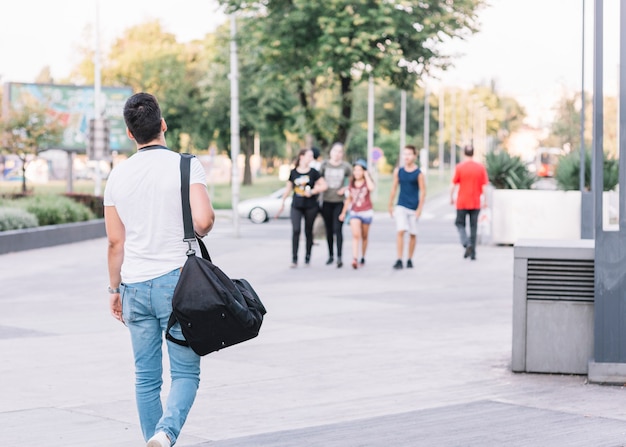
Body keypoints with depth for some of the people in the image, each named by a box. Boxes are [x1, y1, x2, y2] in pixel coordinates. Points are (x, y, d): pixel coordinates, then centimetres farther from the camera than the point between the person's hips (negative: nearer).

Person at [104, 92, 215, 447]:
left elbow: (115, 241, 6)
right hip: (176, 281, -4)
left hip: (135, 286, 4)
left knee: (147, 377, 11)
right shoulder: (186, 166, -7)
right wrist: (196, 234, 3)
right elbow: (204, 219, -20)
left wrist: (115, 289, 15)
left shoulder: (118, 175, 5)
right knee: (185, 372, 1)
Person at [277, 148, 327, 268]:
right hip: (296, 206, 0)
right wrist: (282, 202, 15)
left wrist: (312, 191, -12)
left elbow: (324, 185, -1)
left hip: (310, 207, 0)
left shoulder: (313, 172, 1)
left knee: (308, 231, 6)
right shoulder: (293, 172, 4)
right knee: (296, 230, -12)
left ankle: (308, 256, 21)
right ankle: (294, 259, -10)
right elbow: (288, 188, 13)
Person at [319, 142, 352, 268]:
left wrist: (345, 189, -7)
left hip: (339, 202, -2)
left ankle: (339, 257, -13)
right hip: (326, 202, 2)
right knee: (329, 230, 9)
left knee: (338, 229, -12)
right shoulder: (324, 164, 4)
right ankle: (330, 255, 21)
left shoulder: (346, 166, -1)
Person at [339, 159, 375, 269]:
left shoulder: (367, 182, -3)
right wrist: (343, 212, 16)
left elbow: (371, 188, -29)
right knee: (356, 235, -17)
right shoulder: (351, 184, 6)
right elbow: (348, 199, 16)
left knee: (364, 236, 11)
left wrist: (366, 176, -17)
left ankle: (363, 258, 27)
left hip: (366, 212, -1)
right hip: (354, 212, 1)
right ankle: (355, 259, -26)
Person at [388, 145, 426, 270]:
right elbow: (394, 189, 11)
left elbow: (423, 192, -5)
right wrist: (390, 205, 10)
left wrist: (419, 209, -10)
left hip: (414, 207, -1)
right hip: (401, 206, 1)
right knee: (400, 231, -12)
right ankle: (399, 260, -12)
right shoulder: (398, 171, 4)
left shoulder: (418, 173, -6)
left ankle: (409, 259, 20)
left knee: (413, 234, 7)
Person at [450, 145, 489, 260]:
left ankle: (467, 244, -15)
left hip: (462, 203, -2)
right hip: (475, 203, 2)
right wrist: (485, 200, 8)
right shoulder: (480, 167, 0)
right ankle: (473, 253, 10)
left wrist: (451, 198, 7)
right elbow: (484, 186, -1)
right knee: (473, 227, 9)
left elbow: (454, 185, -5)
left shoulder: (459, 167, -7)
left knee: (460, 224, 9)